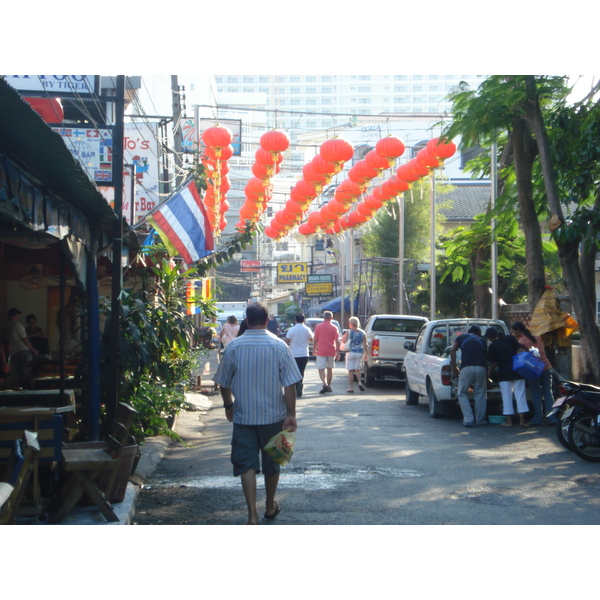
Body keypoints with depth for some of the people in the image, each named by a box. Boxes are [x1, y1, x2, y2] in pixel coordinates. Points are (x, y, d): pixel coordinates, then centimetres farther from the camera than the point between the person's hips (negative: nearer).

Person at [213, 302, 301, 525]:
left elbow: (224, 383, 3)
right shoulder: (279, 346, -7)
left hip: (243, 416, -1)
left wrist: (228, 406, 20)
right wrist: (291, 414, -3)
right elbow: (289, 384, -9)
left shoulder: (234, 347, -5)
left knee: (247, 465, 1)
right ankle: (270, 507, 33)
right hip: (273, 416, 1)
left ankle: (252, 516, -9)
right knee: (271, 463, 17)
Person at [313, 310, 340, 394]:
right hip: (331, 351, 2)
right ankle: (329, 386, 21)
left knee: (321, 369, -3)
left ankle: (325, 384, -23)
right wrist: (338, 352, -2)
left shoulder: (318, 327, -2)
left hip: (321, 351, -2)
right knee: (330, 369, 15)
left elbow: (315, 340, 1)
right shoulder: (334, 328, -2)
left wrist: (314, 349, 13)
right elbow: (337, 341, -6)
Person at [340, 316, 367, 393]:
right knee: (357, 369, 18)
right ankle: (359, 383, -3)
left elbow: (343, 341, -5)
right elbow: (365, 345, 1)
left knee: (350, 370, 2)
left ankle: (351, 387, 0)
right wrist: (365, 354, 6)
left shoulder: (348, 332, -7)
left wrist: (344, 335, 12)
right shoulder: (362, 333, 2)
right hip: (359, 352, 3)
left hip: (350, 352, -3)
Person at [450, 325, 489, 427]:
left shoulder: (461, 337, 19)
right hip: (481, 368, 2)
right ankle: (480, 420, 18)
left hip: (467, 368, -2)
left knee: (462, 393, 10)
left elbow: (452, 350, 2)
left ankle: (469, 419, 1)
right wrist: (487, 376, 31)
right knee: (480, 395, 14)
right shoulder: (482, 341, 25)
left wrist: (454, 367, 7)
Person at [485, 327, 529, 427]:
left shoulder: (493, 346, 1)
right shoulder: (510, 338, 7)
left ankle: (509, 421, 4)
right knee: (520, 395, 4)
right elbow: (520, 350, -1)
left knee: (507, 396, 4)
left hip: (504, 374, -2)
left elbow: (493, 364, 5)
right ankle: (522, 420, 2)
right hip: (517, 371, 2)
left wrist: (489, 375, 19)